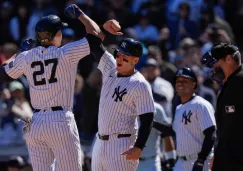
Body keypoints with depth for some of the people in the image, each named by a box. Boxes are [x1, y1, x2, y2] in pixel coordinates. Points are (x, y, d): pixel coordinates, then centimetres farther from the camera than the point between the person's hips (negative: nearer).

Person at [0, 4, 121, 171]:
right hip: (61, 122, -5)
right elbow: (96, 35, -3)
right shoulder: (66, 54, -6)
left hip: (35, 124, 5)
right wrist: (79, 13, 10)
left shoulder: (25, 57, 6)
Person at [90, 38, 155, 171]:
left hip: (122, 145, -8)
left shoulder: (140, 85, -12)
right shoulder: (110, 69, 9)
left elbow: (147, 120, -15)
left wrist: (138, 148, -23)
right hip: (100, 142, 8)